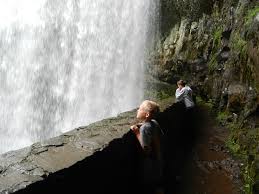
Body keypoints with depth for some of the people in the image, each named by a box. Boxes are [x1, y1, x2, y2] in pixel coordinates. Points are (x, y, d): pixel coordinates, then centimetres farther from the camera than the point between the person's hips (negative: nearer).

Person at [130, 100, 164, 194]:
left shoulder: (144, 128, -27)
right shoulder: (154, 122, -4)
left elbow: (146, 150, -28)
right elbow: (161, 136, 11)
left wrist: (137, 133, -26)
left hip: (149, 164, -8)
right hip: (158, 160, 8)